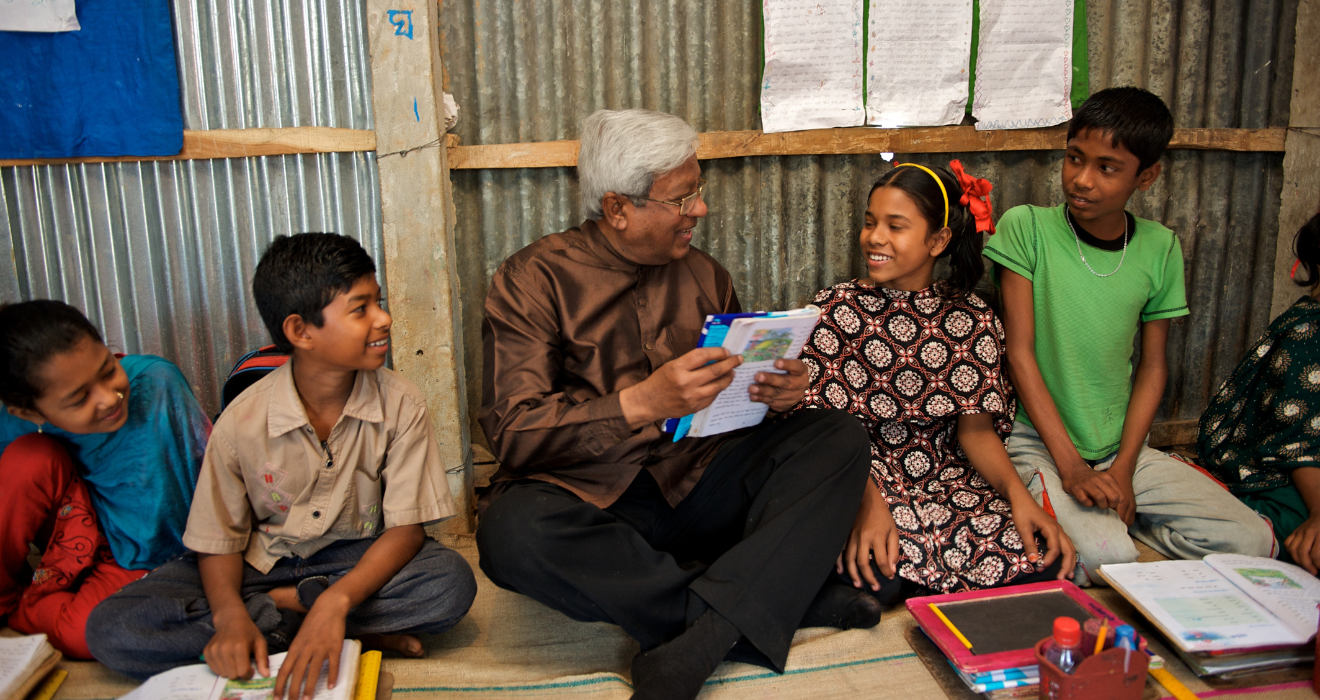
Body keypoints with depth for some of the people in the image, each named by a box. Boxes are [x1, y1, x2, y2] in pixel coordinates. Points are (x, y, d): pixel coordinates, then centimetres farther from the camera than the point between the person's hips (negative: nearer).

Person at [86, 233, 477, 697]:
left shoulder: (401, 405, -16)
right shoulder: (243, 421, -16)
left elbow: (405, 527, -17)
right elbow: (219, 541, -6)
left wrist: (336, 601, -34)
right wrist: (230, 616, -28)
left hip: (358, 559, -1)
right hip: (261, 560, 1)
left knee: (452, 582, -31)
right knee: (110, 629, -21)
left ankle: (279, 605, -14)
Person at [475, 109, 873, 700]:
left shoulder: (704, 275, 12)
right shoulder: (533, 279, -4)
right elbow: (513, 433, -14)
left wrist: (777, 394, -9)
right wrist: (641, 403, -28)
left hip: (695, 487, 4)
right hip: (587, 502, -3)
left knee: (839, 436, -16)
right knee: (512, 531, -37)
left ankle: (697, 641, -32)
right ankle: (793, 602, -26)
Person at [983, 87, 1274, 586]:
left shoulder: (1160, 249, 2)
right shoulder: (1027, 228, -9)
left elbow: (1153, 367, 6)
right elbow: (1019, 352, -11)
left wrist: (1122, 470, -8)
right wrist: (1071, 467, -16)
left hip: (1122, 448, 5)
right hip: (1039, 443, -4)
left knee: (1251, 542, -9)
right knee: (1103, 556, -29)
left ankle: (1107, 513, 7)